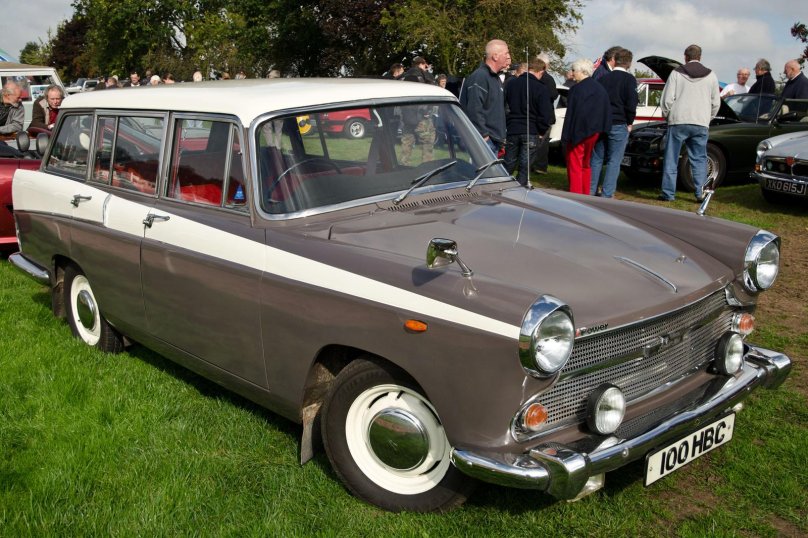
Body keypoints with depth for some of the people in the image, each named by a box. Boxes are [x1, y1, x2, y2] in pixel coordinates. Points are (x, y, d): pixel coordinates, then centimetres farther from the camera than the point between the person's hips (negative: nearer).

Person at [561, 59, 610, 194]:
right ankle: (586, 195, 22)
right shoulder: (600, 89, 8)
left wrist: (565, 137, -14)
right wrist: (601, 131, 14)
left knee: (574, 166, -3)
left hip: (578, 133, -7)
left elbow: (571, 114, -16)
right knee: (586, 165, 18)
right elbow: (606, 112, 10)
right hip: (594, 132, 8)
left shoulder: (577, 89, -14)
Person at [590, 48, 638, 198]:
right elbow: (631, 103, -10)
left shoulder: (603, 78, 11)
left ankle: (591, 191, 13)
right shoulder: (629, 79, -5)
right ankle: (607, 195, -5)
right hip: (619, 124, -5)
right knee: (614, 161, -1)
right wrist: (629, 123, 1)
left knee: (596, 159, 12)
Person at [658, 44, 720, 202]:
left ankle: (668, 193, 4)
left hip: (678, 122, -2)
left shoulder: (676, 73, 0)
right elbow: (716, 103, 11)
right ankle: (700, 193, 5)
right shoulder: (711, 76, 8)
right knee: (699, 159, 9)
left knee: (671, 159, 5)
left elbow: (667, 100, -3)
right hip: (701, 124, 2)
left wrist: (667, 115, 14)